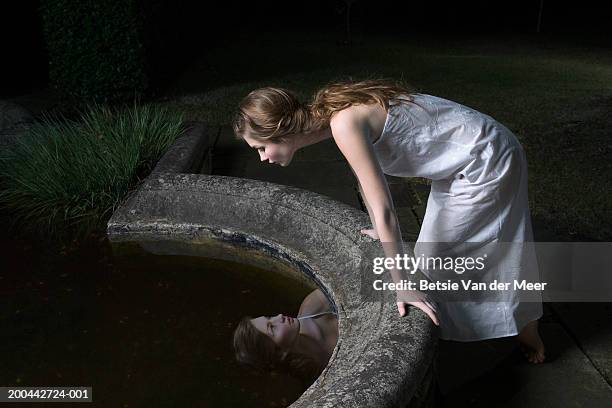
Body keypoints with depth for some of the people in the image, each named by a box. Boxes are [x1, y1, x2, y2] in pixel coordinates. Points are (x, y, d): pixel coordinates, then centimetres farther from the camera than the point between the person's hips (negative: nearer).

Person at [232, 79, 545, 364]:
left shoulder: (344, 124, -31)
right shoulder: (327, 109, -3)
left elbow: (384, 211, -31)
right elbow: (365, 172, 10)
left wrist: (403, 285, -24)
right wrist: (380, 232, 17)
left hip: (486, 161, -9)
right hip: (464, 162, 9)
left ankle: (530, 341, 29)